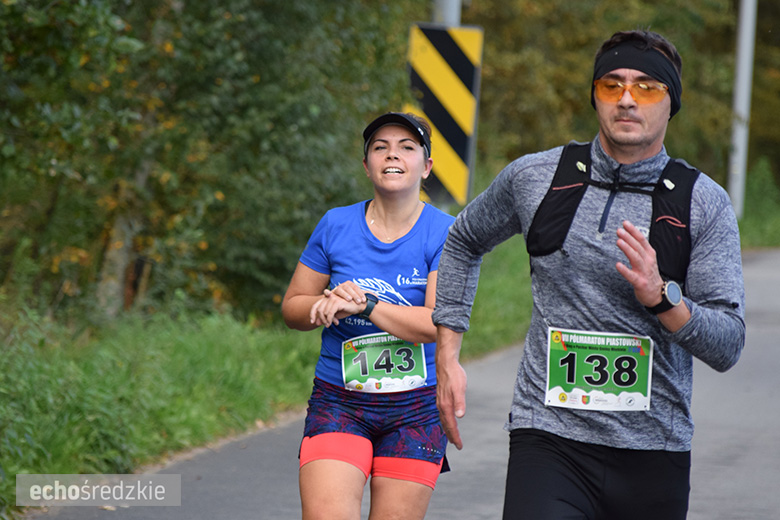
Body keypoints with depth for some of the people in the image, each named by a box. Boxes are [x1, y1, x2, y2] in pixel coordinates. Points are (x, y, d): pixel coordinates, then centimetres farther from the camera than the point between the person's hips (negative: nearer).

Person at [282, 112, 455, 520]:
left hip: (416, 410, -1)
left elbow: (440, 322, -15)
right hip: (339, 404, 1)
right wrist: (331, 302, -12)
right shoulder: (336, 226, 4)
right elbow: (292, 309, 10)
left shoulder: (444, 234, -4)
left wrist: (365, 305, -21)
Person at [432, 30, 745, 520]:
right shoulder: (534, 177, 4)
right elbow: (464, 242, 24)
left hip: (654, 451, 1)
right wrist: (448, 357, 17)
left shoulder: (705, 203, 1)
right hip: (548, 440, -1)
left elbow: (728, 346, -3)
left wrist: (659, 295, -21)